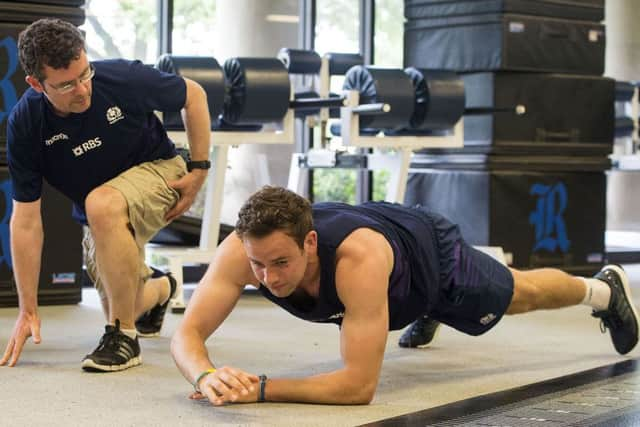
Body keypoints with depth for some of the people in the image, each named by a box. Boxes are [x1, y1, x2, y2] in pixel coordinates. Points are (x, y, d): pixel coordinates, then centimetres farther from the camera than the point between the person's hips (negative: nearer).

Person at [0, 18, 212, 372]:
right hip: (100, 222, 4)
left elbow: (193, 95, -7)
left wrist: (199, 168, -13)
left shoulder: (124, 78, -28)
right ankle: (159, 289, 48)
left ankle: (123, 337, -24)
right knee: (125, 308, 9)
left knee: (101, 205, -37)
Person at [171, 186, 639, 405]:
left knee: (523, 294, 27)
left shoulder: (358, 259, -52)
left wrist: (260, 388, -58)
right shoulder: (240, 249, -40)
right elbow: (188, 333, -40)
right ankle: (421, 319, 77)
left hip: (429, 249, -3)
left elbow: (359, 384, -53)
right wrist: (207, 375, -62)